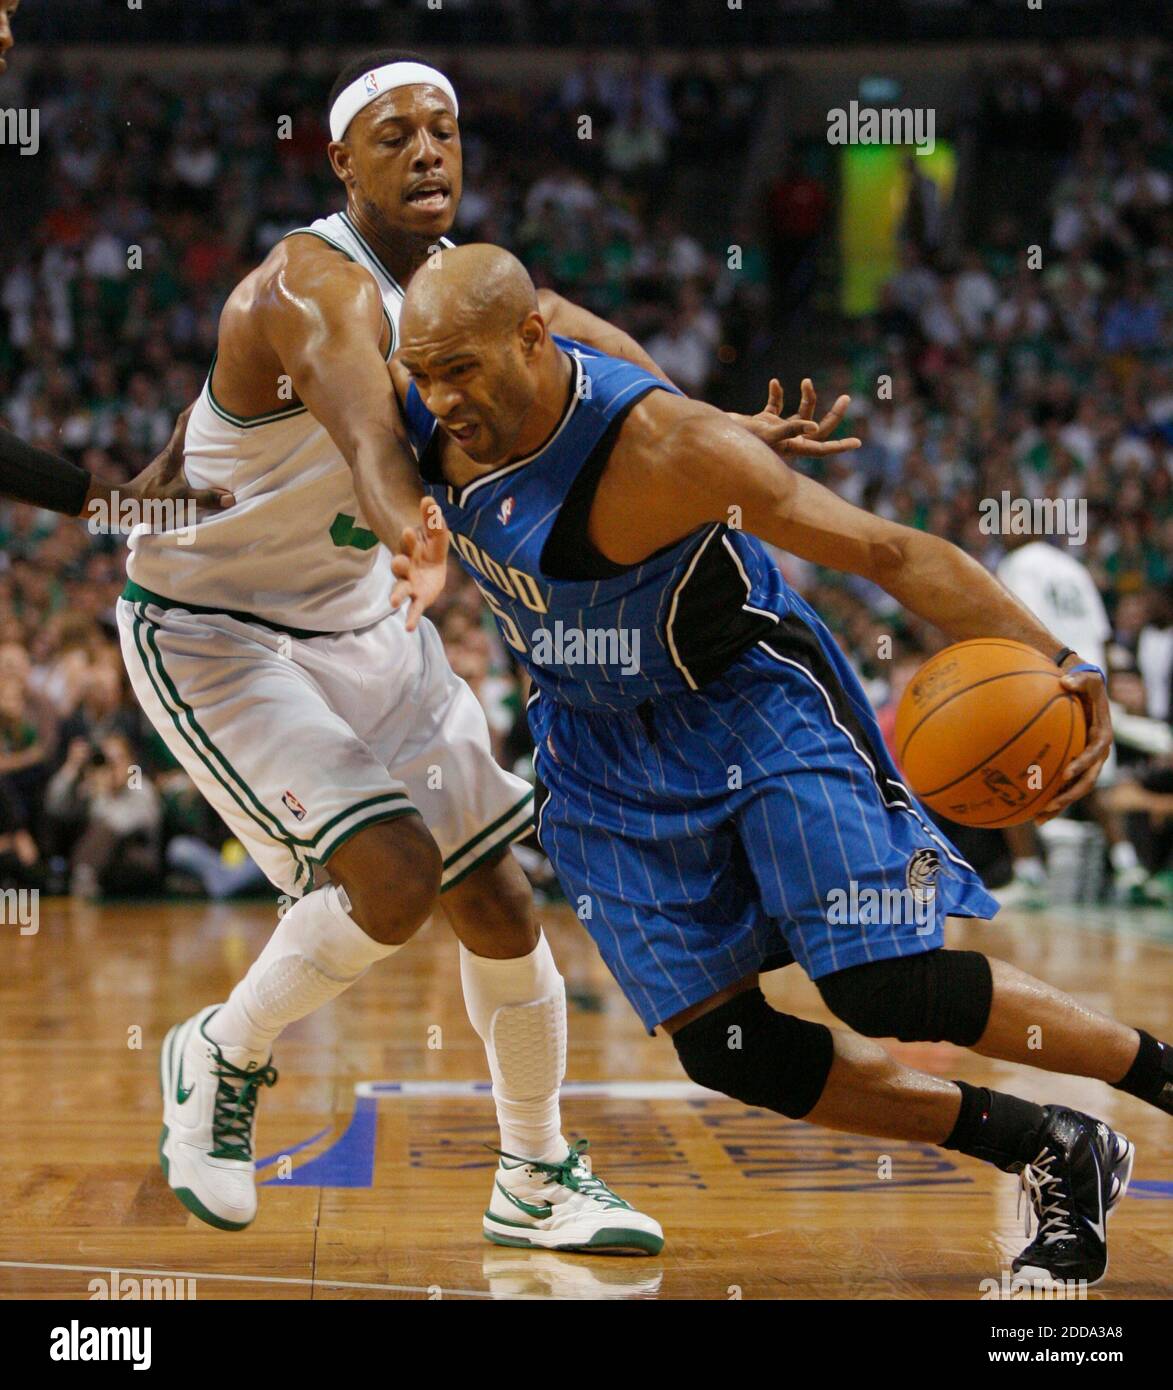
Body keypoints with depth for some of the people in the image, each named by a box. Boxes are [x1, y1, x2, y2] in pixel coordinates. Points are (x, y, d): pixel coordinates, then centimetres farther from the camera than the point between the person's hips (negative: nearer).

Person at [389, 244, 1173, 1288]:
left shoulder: (663, 447, -32)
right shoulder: (423, 400, -15)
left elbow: (891, 552, -28)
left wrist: (1059, 664, -36)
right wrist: (428, 540, 0)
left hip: (750, 699, -6)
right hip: (601, 744, 6)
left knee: (887, 989, -17)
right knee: (724, 1049, -1)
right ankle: (1051, 1158, 13)